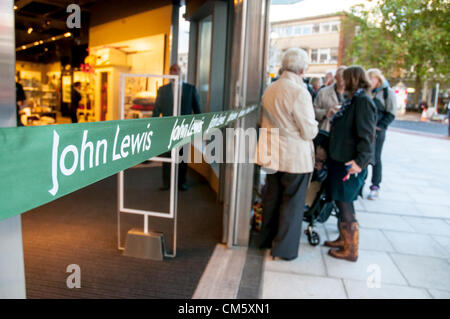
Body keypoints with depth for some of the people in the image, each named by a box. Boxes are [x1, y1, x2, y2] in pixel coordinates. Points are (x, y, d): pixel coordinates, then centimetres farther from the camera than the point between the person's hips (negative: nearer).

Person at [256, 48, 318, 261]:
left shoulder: (270, 89, 4)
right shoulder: (299, 93, -19)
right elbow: (309, 132, -16)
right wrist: (314, 125, 4)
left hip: (273, 154, 7)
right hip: (295, 157, -7)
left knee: (272, 198, 19)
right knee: (292, 203, 7)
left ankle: (267, 239, 35)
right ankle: (285, 249, 18)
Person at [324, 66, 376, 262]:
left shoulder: (363, 101, -15)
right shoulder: (352, 100, 14)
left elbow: (366, 135, -22)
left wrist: (360, 161, -27)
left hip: (350, 163, -9)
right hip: (340, 158, 9)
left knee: (345, 204, -2)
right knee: (340, 201, 17)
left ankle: (351, 250, 11)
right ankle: (343, 239, 31)